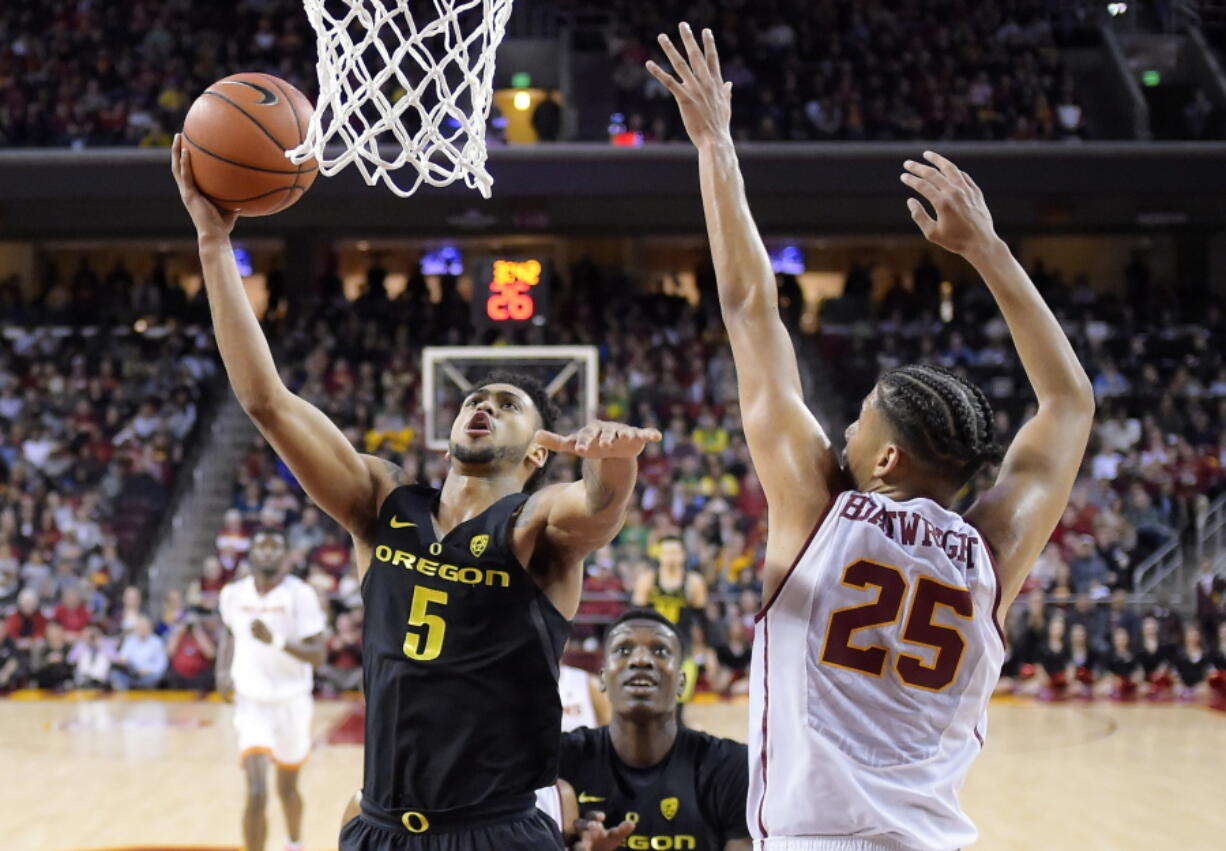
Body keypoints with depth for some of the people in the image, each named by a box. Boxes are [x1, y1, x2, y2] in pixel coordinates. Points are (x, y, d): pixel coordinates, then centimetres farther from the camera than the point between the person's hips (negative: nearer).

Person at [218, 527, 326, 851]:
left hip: (292, 704, -1)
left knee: (287, 788, 17)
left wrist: (275, 641, -32)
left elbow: (317, 656, -18)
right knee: (256, 794, -15)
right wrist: (223, 670, 2)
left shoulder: (300, 594, -14)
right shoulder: (233, 594, -3)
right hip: (252, 703, 1)